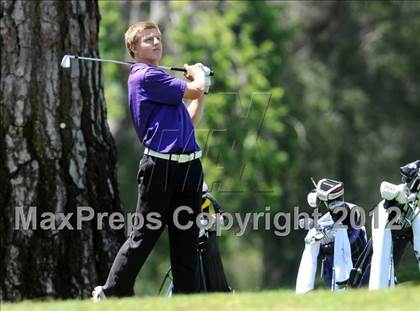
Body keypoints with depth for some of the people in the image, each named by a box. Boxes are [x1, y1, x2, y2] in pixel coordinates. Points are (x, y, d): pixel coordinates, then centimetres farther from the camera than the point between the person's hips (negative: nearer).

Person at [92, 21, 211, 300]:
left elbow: (189, 122, 26)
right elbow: (195, 90, -11)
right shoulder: (145, 76, -7)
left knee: (187, 239, 6)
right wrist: (198, 74, 10)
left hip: (189, 166, 8)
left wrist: (201, 89, 22)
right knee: (145, 235, -4)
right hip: (160, 167, -8)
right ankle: (111, 293, 5)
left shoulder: (159, 78, 22)